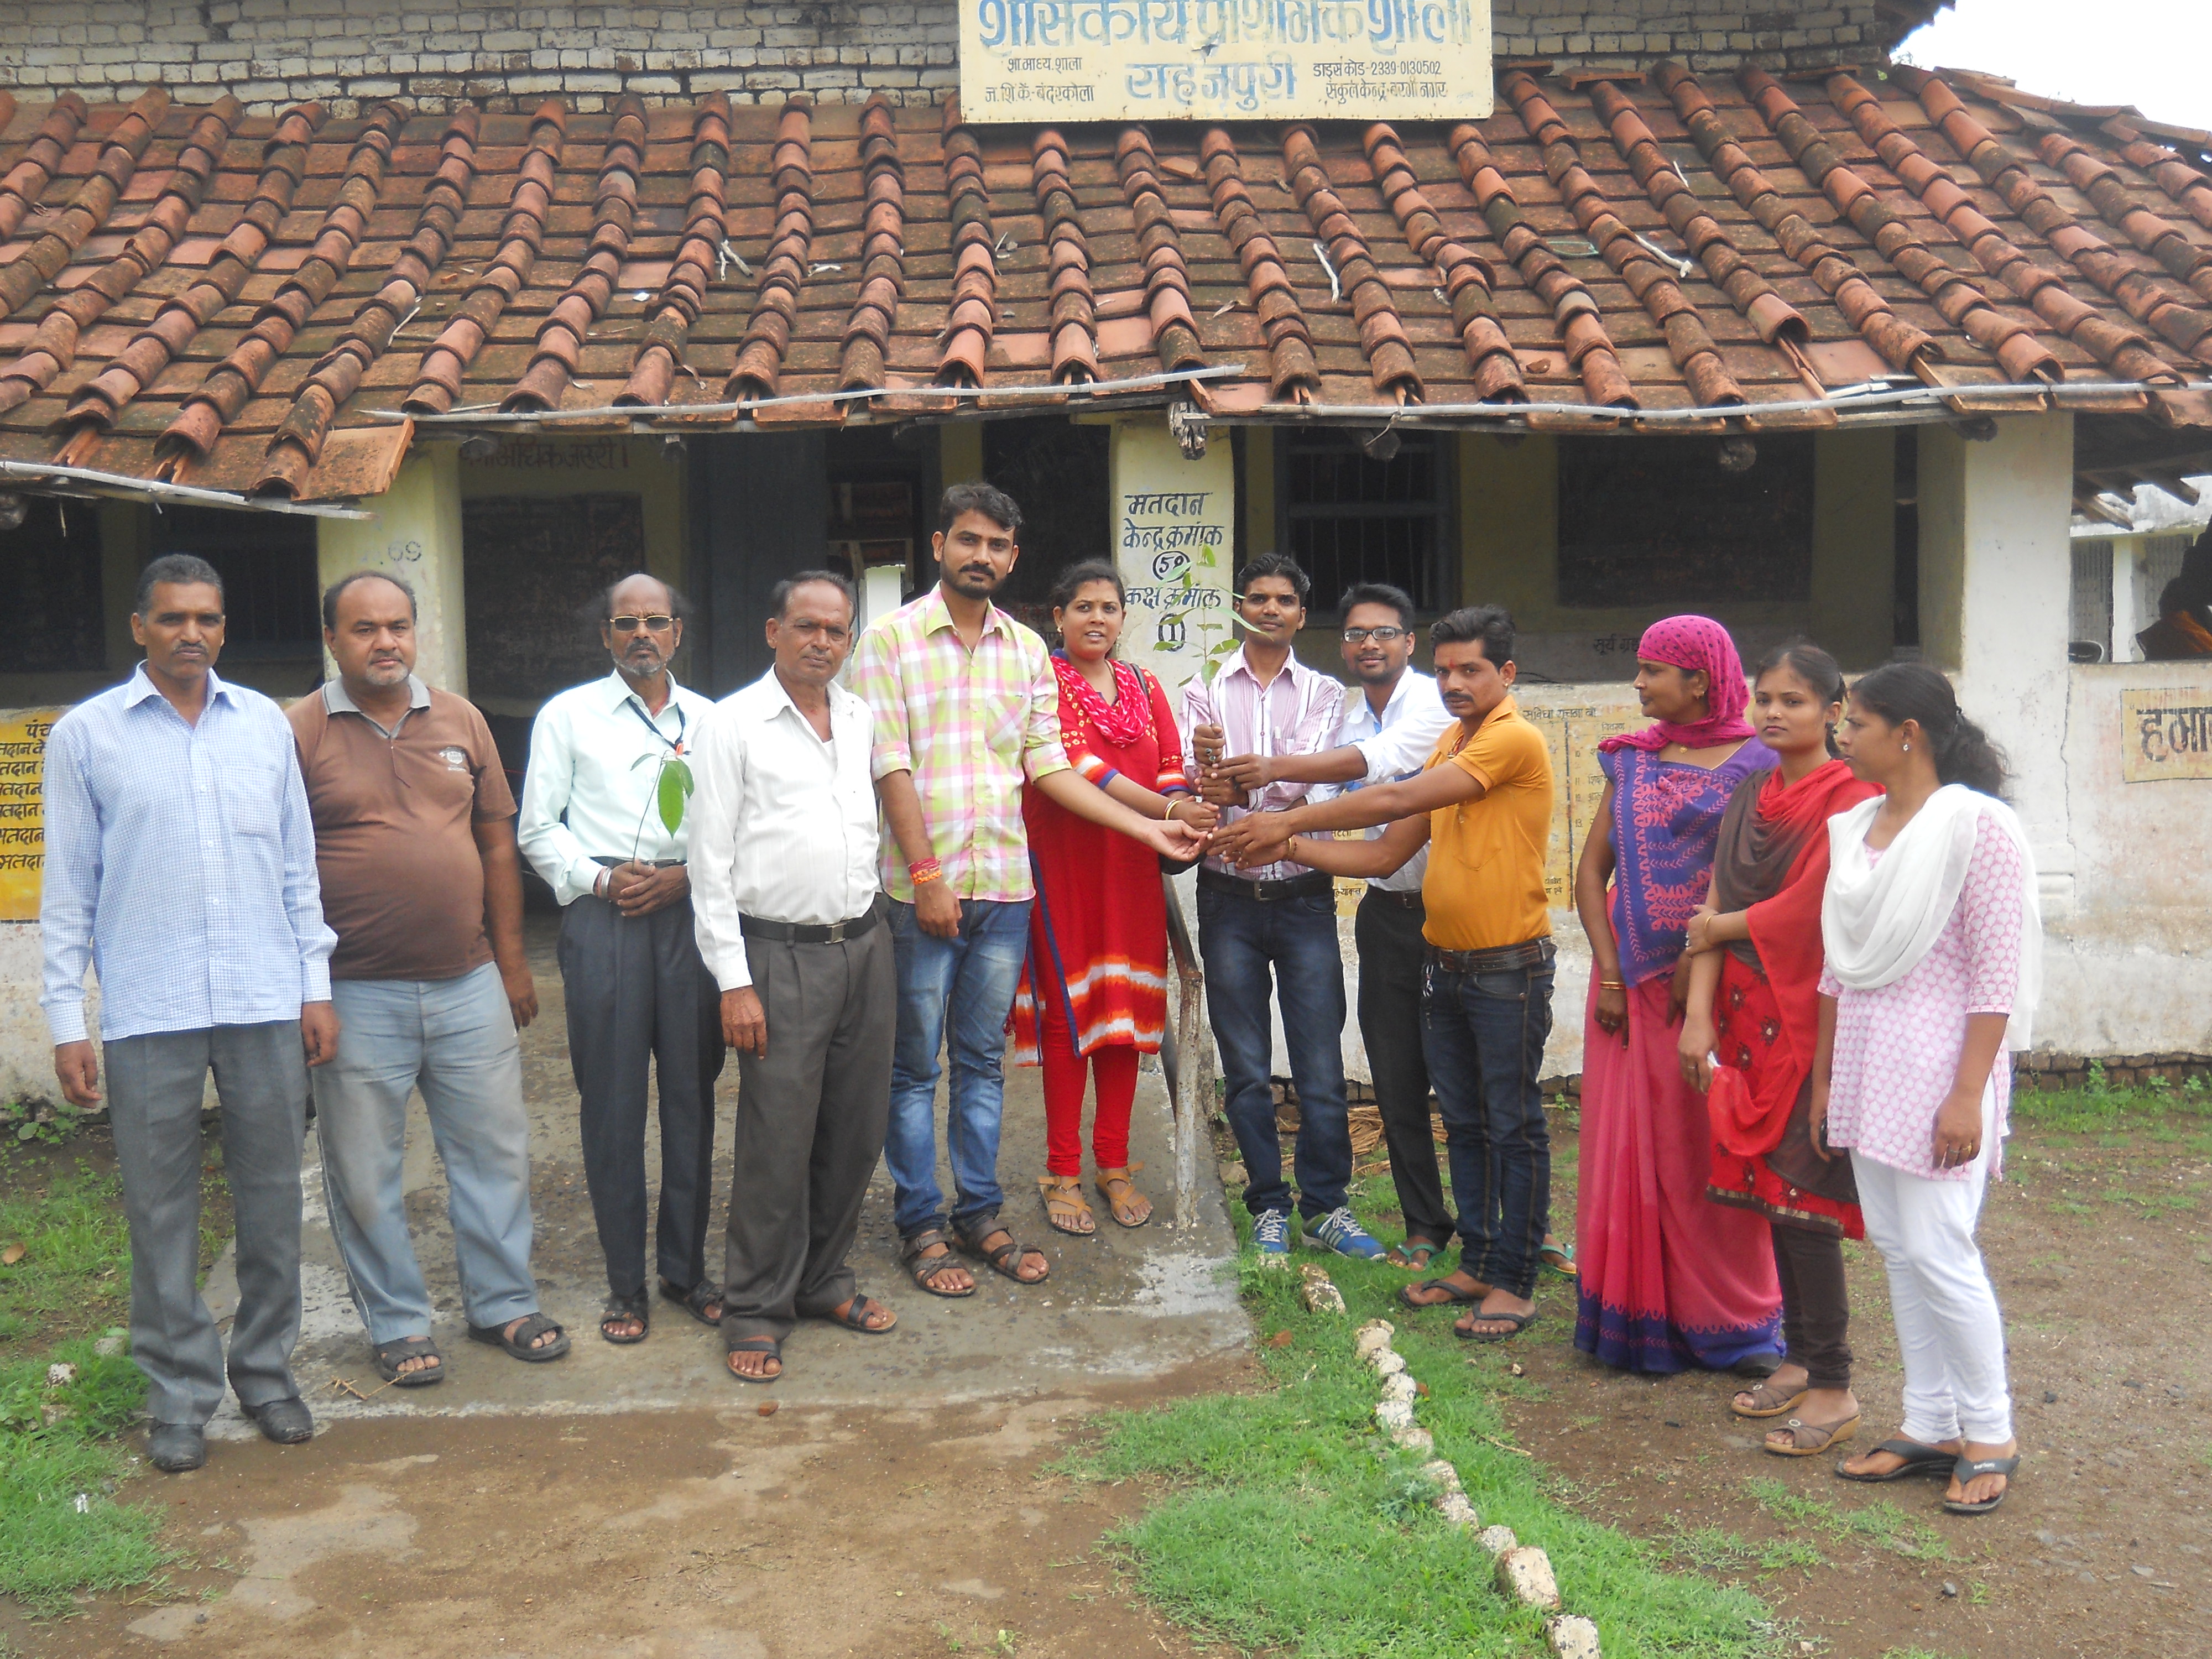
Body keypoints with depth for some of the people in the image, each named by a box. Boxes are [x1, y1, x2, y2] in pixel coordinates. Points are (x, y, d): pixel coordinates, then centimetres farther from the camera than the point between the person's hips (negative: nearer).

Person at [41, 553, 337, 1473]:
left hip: (266, 1006, 2)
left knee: (273, 1199, 9)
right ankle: (180, 1392, 19)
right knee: (161, 1212, 5)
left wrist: (317, 985, 8)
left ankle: (267, 1370, 24)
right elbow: (68, 889, 2)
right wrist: (67, 1021, -2)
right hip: (148, 1014, -2)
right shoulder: (84, 734, 1)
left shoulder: (265, 723, 8)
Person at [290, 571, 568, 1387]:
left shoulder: (461, 721, 7)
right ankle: (397, 1325, 23)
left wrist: (511, 960, 9)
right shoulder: (300, 732, -3)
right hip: (357, 994, -3)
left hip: (468, 983, 3)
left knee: (495, 1150, 10)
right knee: (365, 1172, 7)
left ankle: (503, 1302, 26)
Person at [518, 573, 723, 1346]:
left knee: (692, 1093, 6)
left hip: (691, 912, 2)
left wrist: (684, 877, -6)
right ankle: (625, 1282, 12)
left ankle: (687, 1268, 20)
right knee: (611, 1101, 1)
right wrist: (600, 880, -8)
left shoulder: (709, 720, 12)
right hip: (601, 913, -2)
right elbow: (538, 830, 6)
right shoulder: (567, 715, 8)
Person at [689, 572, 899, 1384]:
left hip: (866, 945, 5)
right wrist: (734, 982, -10)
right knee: (776, 1139, -3)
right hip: (782, 956, -5)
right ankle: (757, 1310, 11)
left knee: (856, 1127, 11)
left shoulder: (864, 718, 11)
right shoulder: (733, 724, -5)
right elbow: (710, 861, -7)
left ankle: (823, 1279, 28)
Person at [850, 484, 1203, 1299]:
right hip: (920, 887, -4)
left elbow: (1048, 767, 10)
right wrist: (926, 875, -14)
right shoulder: (891, 637, -3)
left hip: (1005, 886, 4)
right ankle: (920, 1226, 16)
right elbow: (890, 766, -9)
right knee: (915, 1064, 5)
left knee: (983, 1058, 12)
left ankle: (978, 1213, 23)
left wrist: (1149, 828, 4)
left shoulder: (1027, 649, 11)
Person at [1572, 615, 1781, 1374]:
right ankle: (1640, 1318, 19)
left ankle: (1728, 1322, 17)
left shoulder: (1752, 764, -4)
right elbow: (1592, 869, 8)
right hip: (1630, 983, 5)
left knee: (1709, 1152, 2)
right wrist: (1609, 971, -1)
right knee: (1627, 1151, 7)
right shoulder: (1632, 759, 11)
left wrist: (1704, 962, -17)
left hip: (1711, 986, -5)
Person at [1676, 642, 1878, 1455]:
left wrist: (1722, 928, 0)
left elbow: (1805, 909, -16)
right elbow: (1716, 906, 6)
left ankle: (1833, 1388, 6)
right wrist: (1700, 1012, -1)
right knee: (1769, 1189, 12)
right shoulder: (1751, 796, 12)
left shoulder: (1851, 800, -10)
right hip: (1749, 1015, 7)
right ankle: (1800, 1357, 24)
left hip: (1812, 1019, -7)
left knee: (1802, 1196, -5)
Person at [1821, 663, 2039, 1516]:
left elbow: (1998, 973, -15)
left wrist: (1967, 1094, -18)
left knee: (1938, 1252, -5)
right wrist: (1823, 1078, 15)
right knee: (1895, 1247, 11)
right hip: (1865, 1061, 7)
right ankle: (1929, 1425, 22)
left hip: (1938, 1062, -7)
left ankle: (1990, 1436, 13)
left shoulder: (1978, 825, -12)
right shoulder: (1854, 829, 10)